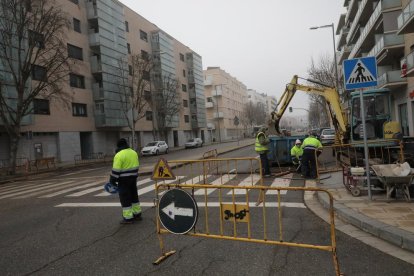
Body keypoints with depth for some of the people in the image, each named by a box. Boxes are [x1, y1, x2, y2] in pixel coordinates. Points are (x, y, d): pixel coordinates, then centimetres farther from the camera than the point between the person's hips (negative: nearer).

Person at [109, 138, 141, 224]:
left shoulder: (119, 155, -16)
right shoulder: (134, 152, 7)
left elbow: (116, 170, -18)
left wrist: (112, 181, -9)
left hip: (124, 180, -7)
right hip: (133, 178, 8)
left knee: (125, 198, 1)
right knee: (134, 195, 18)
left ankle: (128, 218, 4)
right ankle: (137, 214, 26)